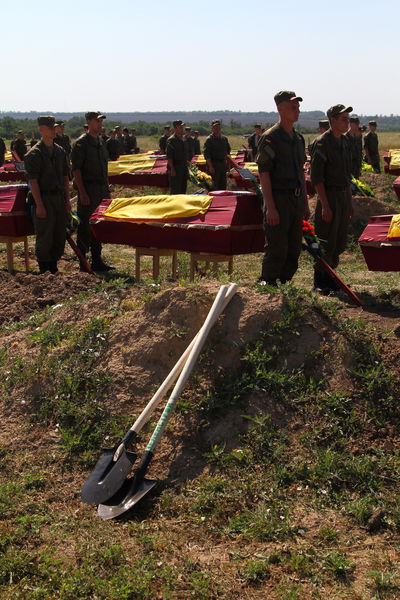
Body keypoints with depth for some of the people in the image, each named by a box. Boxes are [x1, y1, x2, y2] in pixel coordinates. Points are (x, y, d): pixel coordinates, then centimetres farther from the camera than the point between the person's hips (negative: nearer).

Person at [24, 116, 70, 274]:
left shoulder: (60, 151, 11)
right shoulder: (34, 153, -9)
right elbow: (32, 181, -13)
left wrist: (67, 200, 11)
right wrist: (39, 205, -18)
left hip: (59, 198, 6)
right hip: (44, 199, -6)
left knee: (60, 236, 10)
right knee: (45, 238, -1)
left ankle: (53, 267, 23)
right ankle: (44, 271, 11)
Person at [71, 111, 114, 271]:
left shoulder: (100, 141, 14)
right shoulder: (81, 143, -10)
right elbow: (76, 169, -14)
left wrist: (107, 190, 17)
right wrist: (82, 193, -19)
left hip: (101, 190, 8)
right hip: (88, 190, -8)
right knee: (85, 228, -2)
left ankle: (97, 261, 20)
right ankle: (83, 263, 5)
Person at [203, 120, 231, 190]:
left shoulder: (224, 138, 13)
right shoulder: (209, 139, -6)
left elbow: (228, 149, 29)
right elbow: (206, 154, -12)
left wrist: (227, 155, 9)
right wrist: (210, 166, -18)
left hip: (223, 163, 6)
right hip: (214, 164, -6)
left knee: (223, 185, 10)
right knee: (214, 185, -7)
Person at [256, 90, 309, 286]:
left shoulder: (299, 138, 15)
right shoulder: (270, 138, -10)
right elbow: (263, 173, -14)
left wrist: (305, 203, 18)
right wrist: (270, 207, -20)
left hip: (296, 200, 8)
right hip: (278, 199, -8)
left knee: (294, 250, 11)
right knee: (277, 250, -5)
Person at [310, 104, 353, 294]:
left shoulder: (345, 141, 11)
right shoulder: (322, 143, -13)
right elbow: (316, 177, -17)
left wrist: (350, 202, 17)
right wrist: (325, 205, -20)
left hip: (344, 194, 8)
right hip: (329, 195, -8)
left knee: (339, 242, 13)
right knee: (326, 242, -3)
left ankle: (329, 276, 25)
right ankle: (320, 282, 7)